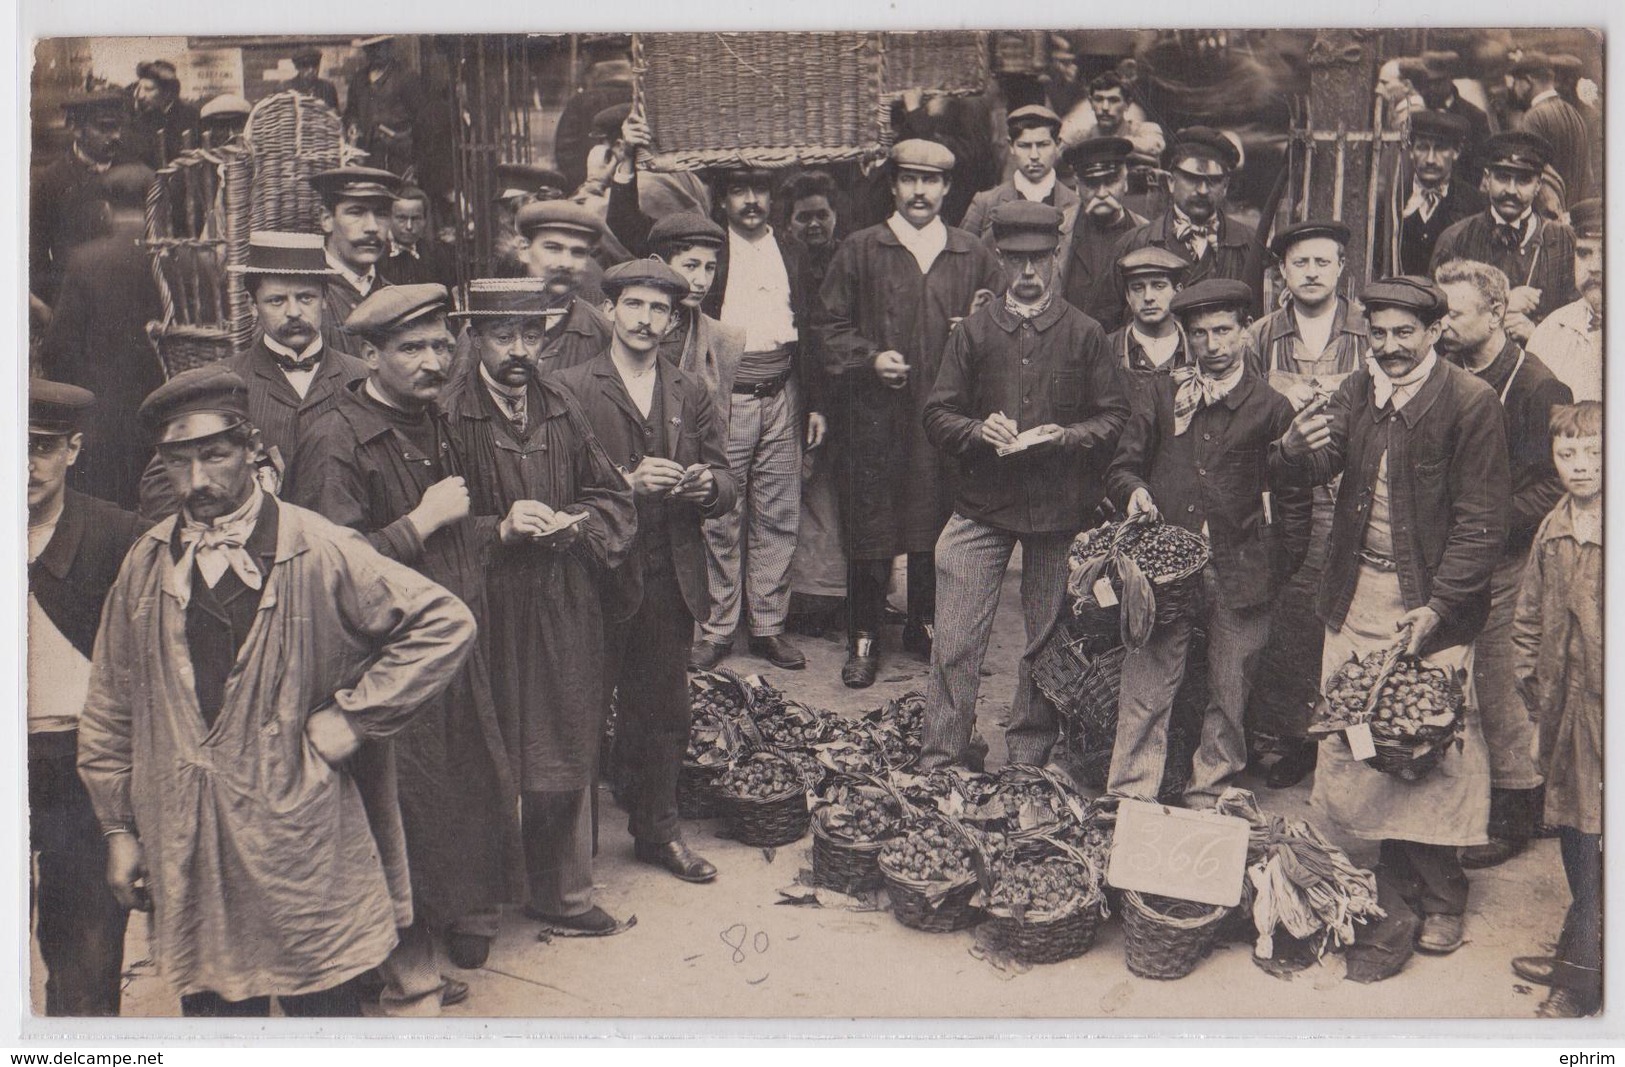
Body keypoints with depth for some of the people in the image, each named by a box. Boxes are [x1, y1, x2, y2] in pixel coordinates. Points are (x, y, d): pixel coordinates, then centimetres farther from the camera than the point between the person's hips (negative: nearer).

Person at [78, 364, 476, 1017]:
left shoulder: (319, 554, -7)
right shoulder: (146, 565, 6)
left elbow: (445, 623, -10)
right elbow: (110, 710, 12)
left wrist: (353, 715, -11)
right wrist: (119, 827, 10)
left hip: (300, 841, -3)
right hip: (186, 857, 3)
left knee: (323, 1006, 7)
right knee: (211, 1006, 12)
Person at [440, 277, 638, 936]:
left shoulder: (560, 409, 8)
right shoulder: (449, 414, -10)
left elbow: (614, 497, 13)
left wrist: (573, 524, -7)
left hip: (565, 616, 5)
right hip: (489, 615, -5)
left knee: (566, 757, 12)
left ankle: (562, 892, 28)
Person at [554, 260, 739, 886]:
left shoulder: (691, 393, 14)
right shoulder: (572, 389, -1)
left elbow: (726, 486, 12)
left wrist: (707, 487, -11)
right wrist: (627, 483, -20)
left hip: (671, 579, 4)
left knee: (665, 712, 11)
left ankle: (657, 830, 26)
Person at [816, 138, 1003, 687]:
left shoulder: (974, 256, 10)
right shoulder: (859, 251, 5)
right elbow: (830, 325, 4)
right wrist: (870, 358, -11)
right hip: (875, 415, -2)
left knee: (937, 526, 9)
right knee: (870, 527, 1)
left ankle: (926, 625, 26)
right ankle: (863, 640, 13)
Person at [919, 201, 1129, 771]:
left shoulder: (1085, 333, 6)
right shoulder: (974, 330, 8)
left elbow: (1114, 417, 5)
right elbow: (937, 415, 7)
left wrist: (1067, 436, -13)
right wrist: (979, 430, -13)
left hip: (1060, 508, 0)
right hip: (981, 503, 0)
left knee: (1049, 639, 9)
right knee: (955, 642, -4)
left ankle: (1029, 756, 25)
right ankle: (942, 759, 7)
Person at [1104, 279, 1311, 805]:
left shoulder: (1273, 408, 4)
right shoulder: (1163, 394, 10)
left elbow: (1293, 500, 5)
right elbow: (1122, 466, 14)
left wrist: (1280, 574, -1)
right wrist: (1133, 492, -8)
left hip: (1239, 574, -1)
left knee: (1228, 698, 8)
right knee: (1145, 689, -2)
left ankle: (1207, 802, 22)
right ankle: (1128, 801, 6)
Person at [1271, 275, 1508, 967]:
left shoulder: (1471, 403, -6)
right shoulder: (1355, 394, 9)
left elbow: (1480, 522, -7)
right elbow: (1295, 476, 3)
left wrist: (1436, 609, -14)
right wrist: (1294, 449, -20)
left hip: (1431, 602, -4)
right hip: (1356, 598, 4)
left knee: (1432, 748, -1)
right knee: (1357, 746, 2)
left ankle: (1438, 898, 17)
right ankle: (1398, 904, 12)